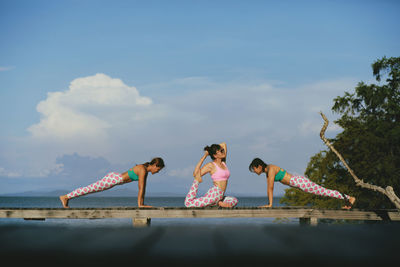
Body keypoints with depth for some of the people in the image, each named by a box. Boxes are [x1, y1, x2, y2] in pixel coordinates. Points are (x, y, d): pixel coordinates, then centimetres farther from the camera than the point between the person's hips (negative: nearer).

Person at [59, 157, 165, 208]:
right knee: (90, 189, -2)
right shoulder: (142, 170, -21)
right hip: (112, 179, -9)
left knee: (92, 189, 17)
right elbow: (141, 188, -22)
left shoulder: (146, 171, 7)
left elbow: (143, 188, 13)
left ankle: (68, 197, 27)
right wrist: (139, 204, -20)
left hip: (114, 178, 9)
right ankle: (65, 197, 6)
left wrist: (142, 203, 13)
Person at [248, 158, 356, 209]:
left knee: (323, 191, -3)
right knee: (322, 192, 15)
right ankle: (346, 198, 24)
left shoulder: (271, 169, -18)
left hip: (299, 181, -9)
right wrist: (269, 203, 14)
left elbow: (270, 188, -20)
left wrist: (270, 204, -19)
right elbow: (269, 188, 15)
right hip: (297, 182, 9)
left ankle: (350, 198, 3)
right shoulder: (267, 171, 10)